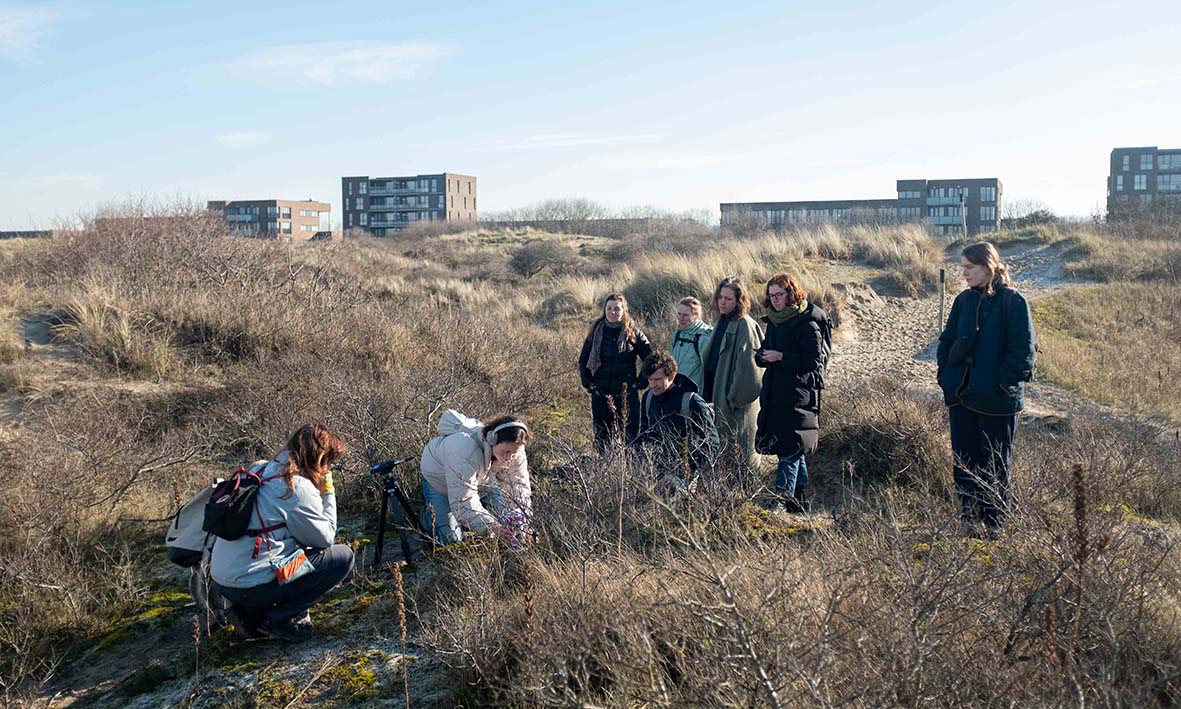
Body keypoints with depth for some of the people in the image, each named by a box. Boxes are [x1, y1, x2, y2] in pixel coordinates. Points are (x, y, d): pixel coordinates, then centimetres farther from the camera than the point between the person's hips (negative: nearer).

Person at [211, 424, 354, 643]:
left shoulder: (260, 470, 10)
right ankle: (280, 618, 0)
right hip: (252, 586, -9)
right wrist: (328, 492, 1)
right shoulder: (299, 487, -15)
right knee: (343, 556, 0)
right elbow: (325, 538, -5)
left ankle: (250, 615, 16)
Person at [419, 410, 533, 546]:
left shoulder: (514, 450, -28)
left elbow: (520, 488, -24)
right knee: (450, 539, -11)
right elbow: (463, 502, -46)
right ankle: (430, 509, 19)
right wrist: (493, 527, -55)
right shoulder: (465, 450, -47)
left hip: (482, 479, 5)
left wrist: (522, 525, -37)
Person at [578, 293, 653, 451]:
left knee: (630, 436, -2)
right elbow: (583, 361, 14)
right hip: (600, 395, 3)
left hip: (627, 394, -2)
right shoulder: (597, 332, 4)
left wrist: (640, 383, -4)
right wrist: (588, 383, 5)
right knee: (602, 437, 8)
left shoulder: (633, 332, -3)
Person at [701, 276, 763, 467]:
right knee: (723, 443, 15)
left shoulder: (744, 325, -14)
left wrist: (735, 396, -19)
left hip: (738, 396, -8)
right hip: (719, 391, 8)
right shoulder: (722, 321, 12)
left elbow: (745, 364, -18)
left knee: (740, 445, 0)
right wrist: (708, 392, 14)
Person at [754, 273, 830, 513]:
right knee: (795, 449, 16)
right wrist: (762, 355, -3)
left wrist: (781, 357, -20)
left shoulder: (807, 323, -10)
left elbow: (814, 361, -16)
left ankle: (782, 500, -14)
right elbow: (763, 355, 20)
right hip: (774, 393, 8)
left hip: (798, 395, -8)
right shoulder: (773, 322, 14)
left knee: (789, 448, -12)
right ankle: (799, 498, 26)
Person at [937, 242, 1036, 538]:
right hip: (960, 394, 6)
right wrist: (945, 375, 4)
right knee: (964, 458, 11)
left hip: (997, 400, -5)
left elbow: (1023, 349, -12)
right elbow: (947, 340, 14)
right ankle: (968, 518, 23)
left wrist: (1003, 383, -15)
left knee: (995, 462, 7)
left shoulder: (1012, 301, -10)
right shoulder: (964, 300, 7)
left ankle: (994, 522, 19)